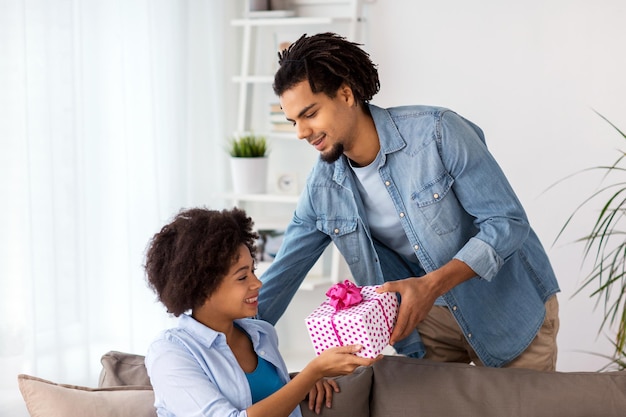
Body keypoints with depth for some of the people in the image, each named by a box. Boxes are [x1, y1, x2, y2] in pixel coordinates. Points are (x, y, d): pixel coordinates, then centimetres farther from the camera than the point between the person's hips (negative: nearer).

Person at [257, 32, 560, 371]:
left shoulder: (437, 132, -24)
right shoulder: (321, 189, -8)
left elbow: (508, 222, -23)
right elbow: (279, 278, -2)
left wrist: (432, 284, -34)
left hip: (511, 308, -4)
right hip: (431, 316, 4)